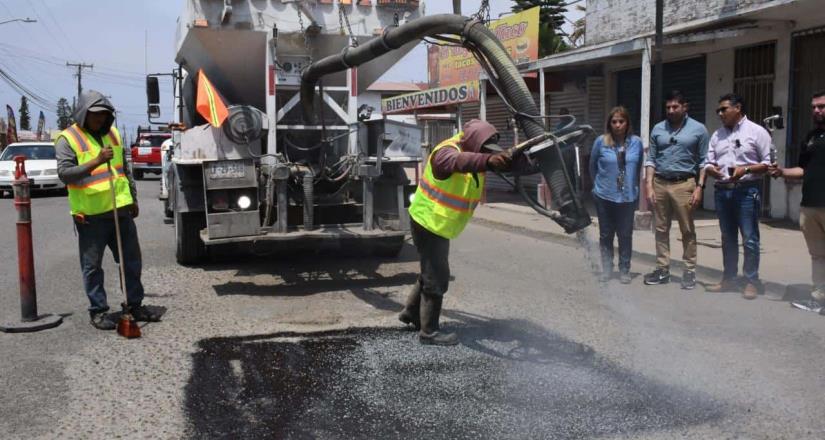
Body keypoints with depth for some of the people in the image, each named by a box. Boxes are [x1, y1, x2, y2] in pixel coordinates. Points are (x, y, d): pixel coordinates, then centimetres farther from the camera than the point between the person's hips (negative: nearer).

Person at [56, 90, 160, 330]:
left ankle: (135, 305, 24)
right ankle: (98, 310, 14)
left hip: (121, 210, 6)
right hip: (90, 215, -6)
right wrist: (96, 161, -29)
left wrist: (133, 199, 18)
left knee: (131, 260, 11)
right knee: (92, 266, 3)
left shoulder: (112, 133, 12)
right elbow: (64, 173, -18)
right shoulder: (68, 139, -7)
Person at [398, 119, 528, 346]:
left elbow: (506, 158, -10)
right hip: (428, 222, -9)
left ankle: (411, 312, 39)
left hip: (441, 225, 9)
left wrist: (520, 158, -34)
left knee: (432, 271, 21)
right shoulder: (446, 151, -24)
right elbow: (458, 161, -48)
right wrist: (488, 160, -66)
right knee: (437, 277, -6)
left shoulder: (474, 154, 1)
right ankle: (429, 331, 4)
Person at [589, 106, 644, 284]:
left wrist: (632, 186, 14)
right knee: (606, 235, 9)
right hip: (605, 197, 0)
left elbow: (639, 167, 10)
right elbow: (593, 166, 7)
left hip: (628, 197, 1)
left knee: (625, 235, 6)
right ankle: (606, 269, 21)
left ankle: (624, 271, 18)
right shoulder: (601, 141, -7)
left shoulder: (636, 142, -3)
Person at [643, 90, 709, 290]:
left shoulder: (698, 129, 1)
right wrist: (649, 186, 1)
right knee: (661, 229, 8)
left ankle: (690, 271, 10)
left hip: (684, 184, -3)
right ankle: (662, 269, 16)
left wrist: (699, 187, -7)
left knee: (687, 231, 2)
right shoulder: (658, 129, 9)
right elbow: (651, 159, 9)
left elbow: (703, 161, 1)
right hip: (660, 184, 3)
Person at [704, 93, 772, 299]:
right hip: (722, 191, 6)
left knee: (749, 239, -2)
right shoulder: (717, 135, 14)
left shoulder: (757, 132, -2)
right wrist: (711, 168, -9)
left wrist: (746, 169, -19)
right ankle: (728, 279, 21)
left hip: (747, 191, -5)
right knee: (728, 238, 13)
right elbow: (709, 162, 15)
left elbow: (769, 163, -5)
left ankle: (751, 282, 7)